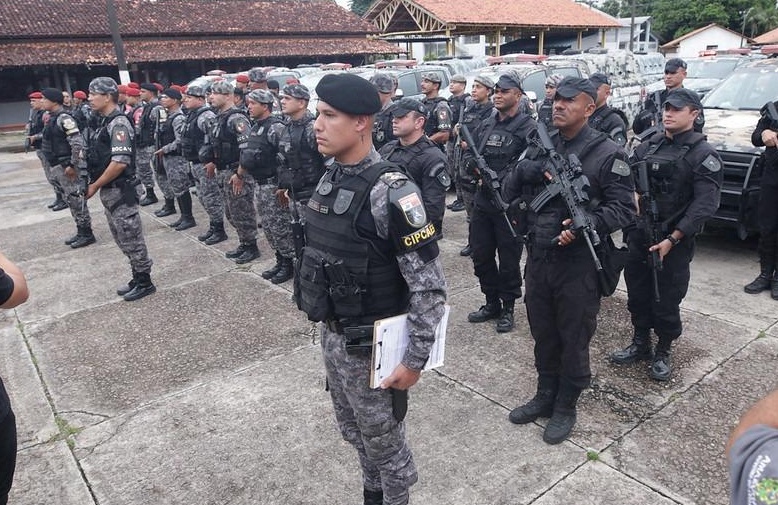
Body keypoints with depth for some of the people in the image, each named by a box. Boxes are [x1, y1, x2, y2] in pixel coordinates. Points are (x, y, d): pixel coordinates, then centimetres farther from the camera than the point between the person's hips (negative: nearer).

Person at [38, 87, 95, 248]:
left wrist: (72, 165, -22)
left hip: (66, 166, -10)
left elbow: (77, 142, -23)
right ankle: (81, 232, 21)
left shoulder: (64, 118, -16)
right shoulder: (52, 118, 14)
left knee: (76, 199, -4)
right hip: (57, 166, 10)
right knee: (70, 200, 14)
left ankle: (87, 233, 4)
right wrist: (53, 165, 20)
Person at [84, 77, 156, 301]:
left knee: (131, 239, -1)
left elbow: (120, 163, -24)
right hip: (108, 191, 10)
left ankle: (145, 282, 9)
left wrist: (94, 186, -16)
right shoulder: (102, 122, 13)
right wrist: (95, 184, 9)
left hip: (120, 191, -10)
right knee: (123, 239, 15)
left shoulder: (118, 124, -16)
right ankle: (137, 278, 25)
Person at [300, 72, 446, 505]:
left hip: (371, 344, -8)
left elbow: (430, 285, -23)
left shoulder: (391, 192, -25)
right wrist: (328, 325, 18)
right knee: (354, 429, 26)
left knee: (384, 440, 14)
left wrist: (415, 360, -19)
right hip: (333, 336, 8)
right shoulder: (331, 178, 2)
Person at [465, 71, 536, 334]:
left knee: (508, 259, 3)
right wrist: (477, 168, -5)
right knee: (480, 255, 13)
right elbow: (469, 153, 17)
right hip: (482, 202, 7)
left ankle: (508, 307, 20)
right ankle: (492, 303, 29)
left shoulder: (528, 128, -8)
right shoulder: (486, 125, 13)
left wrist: (499, 179, -18)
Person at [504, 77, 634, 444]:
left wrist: (584, 225, -26)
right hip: (537, 259, 5)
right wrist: (528, 170, -13)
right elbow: (509, 193, 6)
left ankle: (566, 407, 27)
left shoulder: (606, 154, -7)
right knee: (543, 334, 18)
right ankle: (545, 396, 36)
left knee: (574, 339, 9)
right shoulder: (540, 147, 9)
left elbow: (623, 208, -10)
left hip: (578, 264, -5)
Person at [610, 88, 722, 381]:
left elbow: (705, 203, -15)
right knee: (637, 295, 14)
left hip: (674, 242, -5)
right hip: (638, 237, 5)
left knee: (666, 302, 5)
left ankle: (663, 353, 25)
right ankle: (640, 345, 32)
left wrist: (672, 239, -20)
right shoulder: (648, 146, 9)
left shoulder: (703, 155, -7)